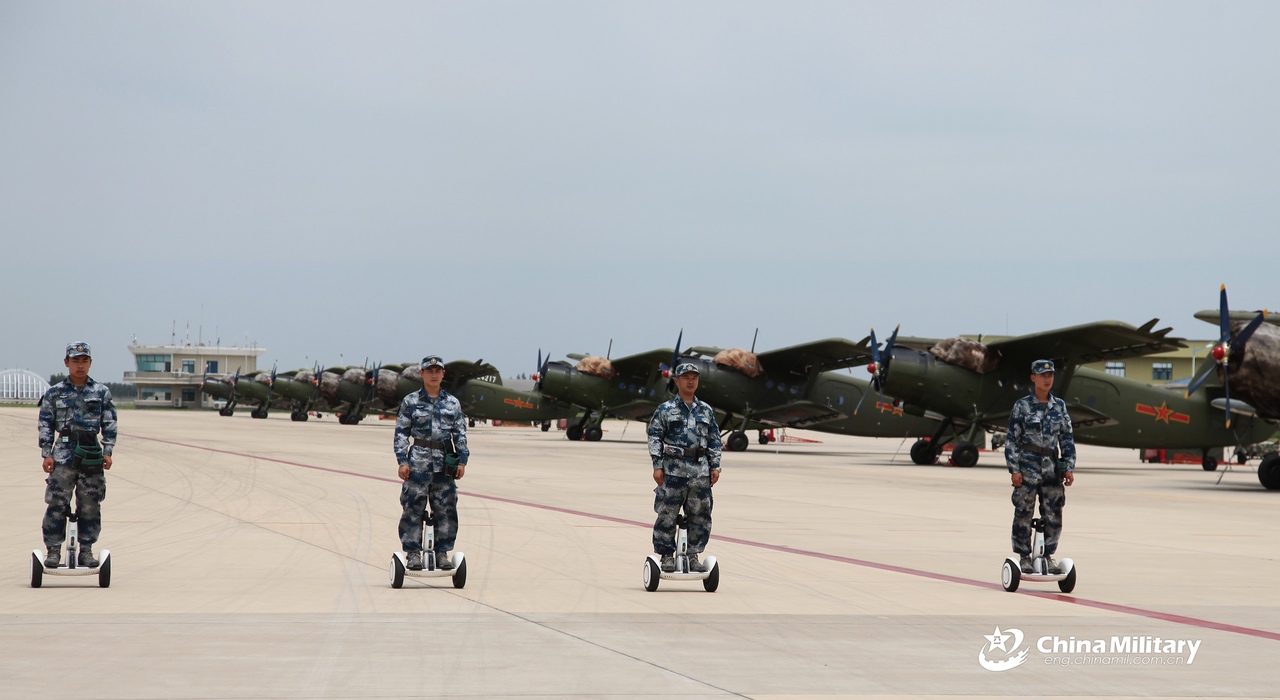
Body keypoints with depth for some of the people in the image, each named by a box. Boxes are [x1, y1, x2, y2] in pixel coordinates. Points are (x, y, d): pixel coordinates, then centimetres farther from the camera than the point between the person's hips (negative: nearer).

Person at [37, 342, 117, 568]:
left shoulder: (102, 392, 9)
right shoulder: (55, 393, 7)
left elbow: (109, 424, 9)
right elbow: (45, 425, 6)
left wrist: (108, 451, 0)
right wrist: (47, 454, -1)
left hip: (91, 454, 1)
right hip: (63, 453, -1)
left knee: (91, 505, 3)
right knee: (57, 504, -6)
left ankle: (86, 549, 11)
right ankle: (53, 550, -1)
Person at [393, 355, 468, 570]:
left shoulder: (453, 403, 10)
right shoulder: (411, 401, 4)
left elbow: (460, 433, 12)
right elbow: (401, 432, 3)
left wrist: (462, 460, 3)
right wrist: (402, 461, -5)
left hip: (445, 462, 2)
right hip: (419, 460, -2)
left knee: (446, 509, 2)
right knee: (413, 508, -5)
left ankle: (442, 553, 11)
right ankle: (413, 553, 1)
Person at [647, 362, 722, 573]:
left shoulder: (706, 410, 14)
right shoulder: (666, 410, 4)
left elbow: (714, 439, 16)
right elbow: (655, 437, 1)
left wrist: (715, 466, 8)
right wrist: (657, 466, -7)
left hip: (700, 470, 3)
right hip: (673, 469, -3)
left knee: (701, 515, 3)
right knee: (667, 515, -3)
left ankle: (693, 556, 12)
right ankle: (667, 556, 5)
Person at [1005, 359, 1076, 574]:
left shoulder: (1059, 406, 10)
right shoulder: (1022, 406, 0)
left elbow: (1067, 439, 13)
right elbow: (1012, 439, -1)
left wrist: (1069, 467, 6)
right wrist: (1014, 469, -7)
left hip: (1052, 467, 3)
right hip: (1028, 466, -3)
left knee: (1054, 516, 3)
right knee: (1023, 514, 0)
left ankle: (1048, 556, 15)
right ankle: (1024, 558, 9)